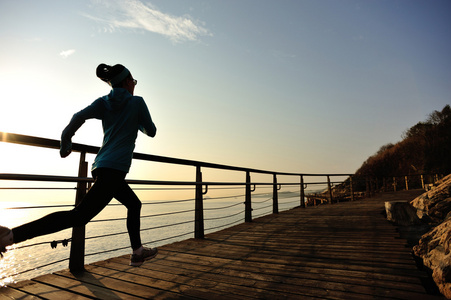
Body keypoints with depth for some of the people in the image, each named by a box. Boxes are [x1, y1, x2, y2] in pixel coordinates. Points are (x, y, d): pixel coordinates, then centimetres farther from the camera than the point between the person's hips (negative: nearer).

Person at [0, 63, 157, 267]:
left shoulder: (103, 102, 13)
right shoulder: (137, 102, 1)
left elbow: (79, 117, -1)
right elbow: (151, 132, 6)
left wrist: (65, 144, 9)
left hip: (101, 166, 8)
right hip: (114, 168, -8)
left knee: (134, 204, 21)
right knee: (79, 216, -11)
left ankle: (138, 252, 26)